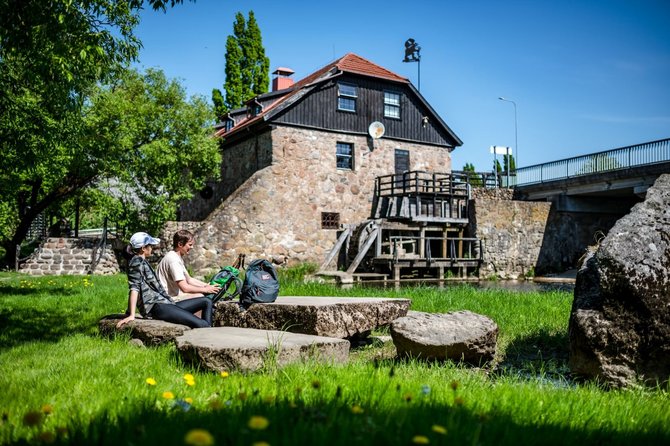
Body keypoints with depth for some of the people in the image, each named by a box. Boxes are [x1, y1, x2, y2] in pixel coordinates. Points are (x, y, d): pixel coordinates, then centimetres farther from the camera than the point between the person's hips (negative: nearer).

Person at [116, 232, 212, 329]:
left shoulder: (143, 262, 22)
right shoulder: (137, 262, -6)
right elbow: (134, 288, -18)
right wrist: (131, 315, -25)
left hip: (165, 303, 10)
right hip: (155, 306, -10)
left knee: (206, 302, 9)